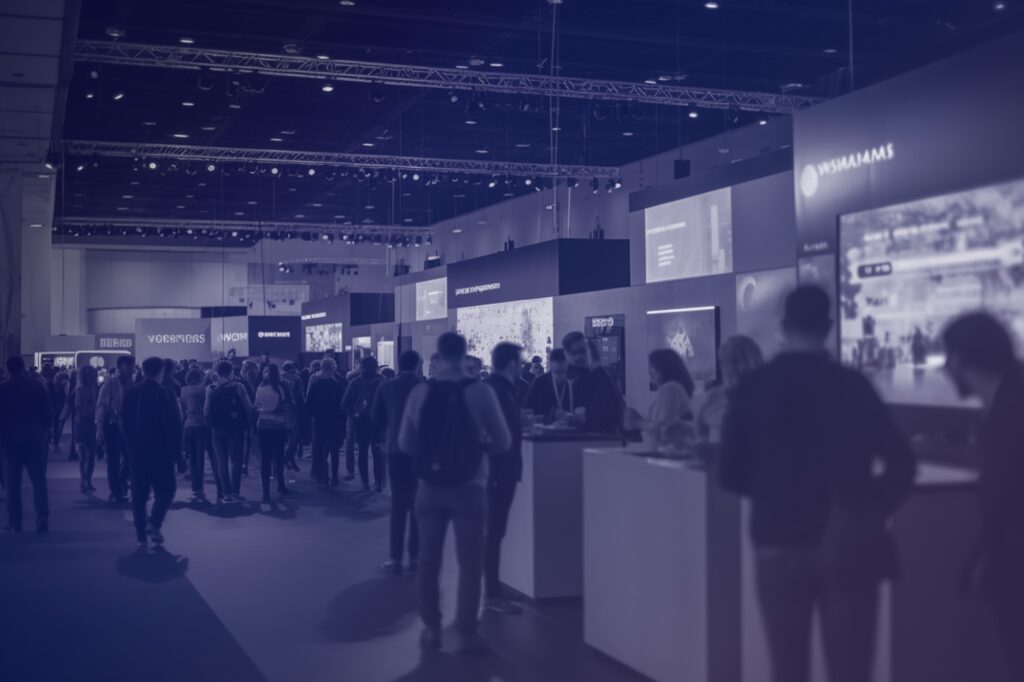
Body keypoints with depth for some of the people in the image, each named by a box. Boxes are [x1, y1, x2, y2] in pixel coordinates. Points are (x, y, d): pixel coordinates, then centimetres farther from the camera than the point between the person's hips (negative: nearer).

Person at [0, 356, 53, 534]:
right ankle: (42, 521, -6)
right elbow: (49, 414, -2)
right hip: (35, 440, 1)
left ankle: (14, 523, 5)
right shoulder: (37, 386, -2)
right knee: (39, 480, 3)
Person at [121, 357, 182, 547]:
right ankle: (154, 523, -13)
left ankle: (141, 535, 9)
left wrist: (130, 445, 15)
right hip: (160, 450, -4)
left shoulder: (131, 393, 3)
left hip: (137, 451, 4)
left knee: (139, 493, 9)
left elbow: (125, 422, 7)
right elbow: (174, 425, -9)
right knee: (165, 489, 6)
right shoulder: (165, 394, -9)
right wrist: (176, 451, -2)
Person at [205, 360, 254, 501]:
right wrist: (248, 424, 3)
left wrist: (211, 422, 13)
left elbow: (206, 411, -3)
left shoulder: (210, 389, 0)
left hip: (217, 429, 1)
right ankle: (236, 491, 2)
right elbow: (248, 408, -8)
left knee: (222, 462, 7)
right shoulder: (239, 387, -5)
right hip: (236, 428, -1)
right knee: (236, 460, 7)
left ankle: (227, 493, 4)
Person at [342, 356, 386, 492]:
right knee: (377, 452, 7)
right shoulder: (381, 382, -8)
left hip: (360, 420, 2)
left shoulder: (356, 381, -1)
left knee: (363, 451, 12)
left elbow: (345, 403, -4)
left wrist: (352, 414, 6)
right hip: (376, 420, -2)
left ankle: (365, 483, 10)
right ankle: (378, 483, 0)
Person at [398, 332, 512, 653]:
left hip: (430, 487, 2)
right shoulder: (480, 391, -11)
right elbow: (503, 442, -7)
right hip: (468, 487, -2)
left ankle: (431, 628, 19)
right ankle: (467, 631, 9)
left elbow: (405, 443, 3)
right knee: (470, 561, 7)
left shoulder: (420, 392, -5)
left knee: (429, 559, 12)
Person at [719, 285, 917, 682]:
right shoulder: (850, 384, -6)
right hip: (843, 548, -1)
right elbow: (901, 464, -9)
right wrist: (872, 513, 6)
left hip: (777, 547, 1)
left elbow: (731, 476, 0)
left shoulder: (752, 388, -3)